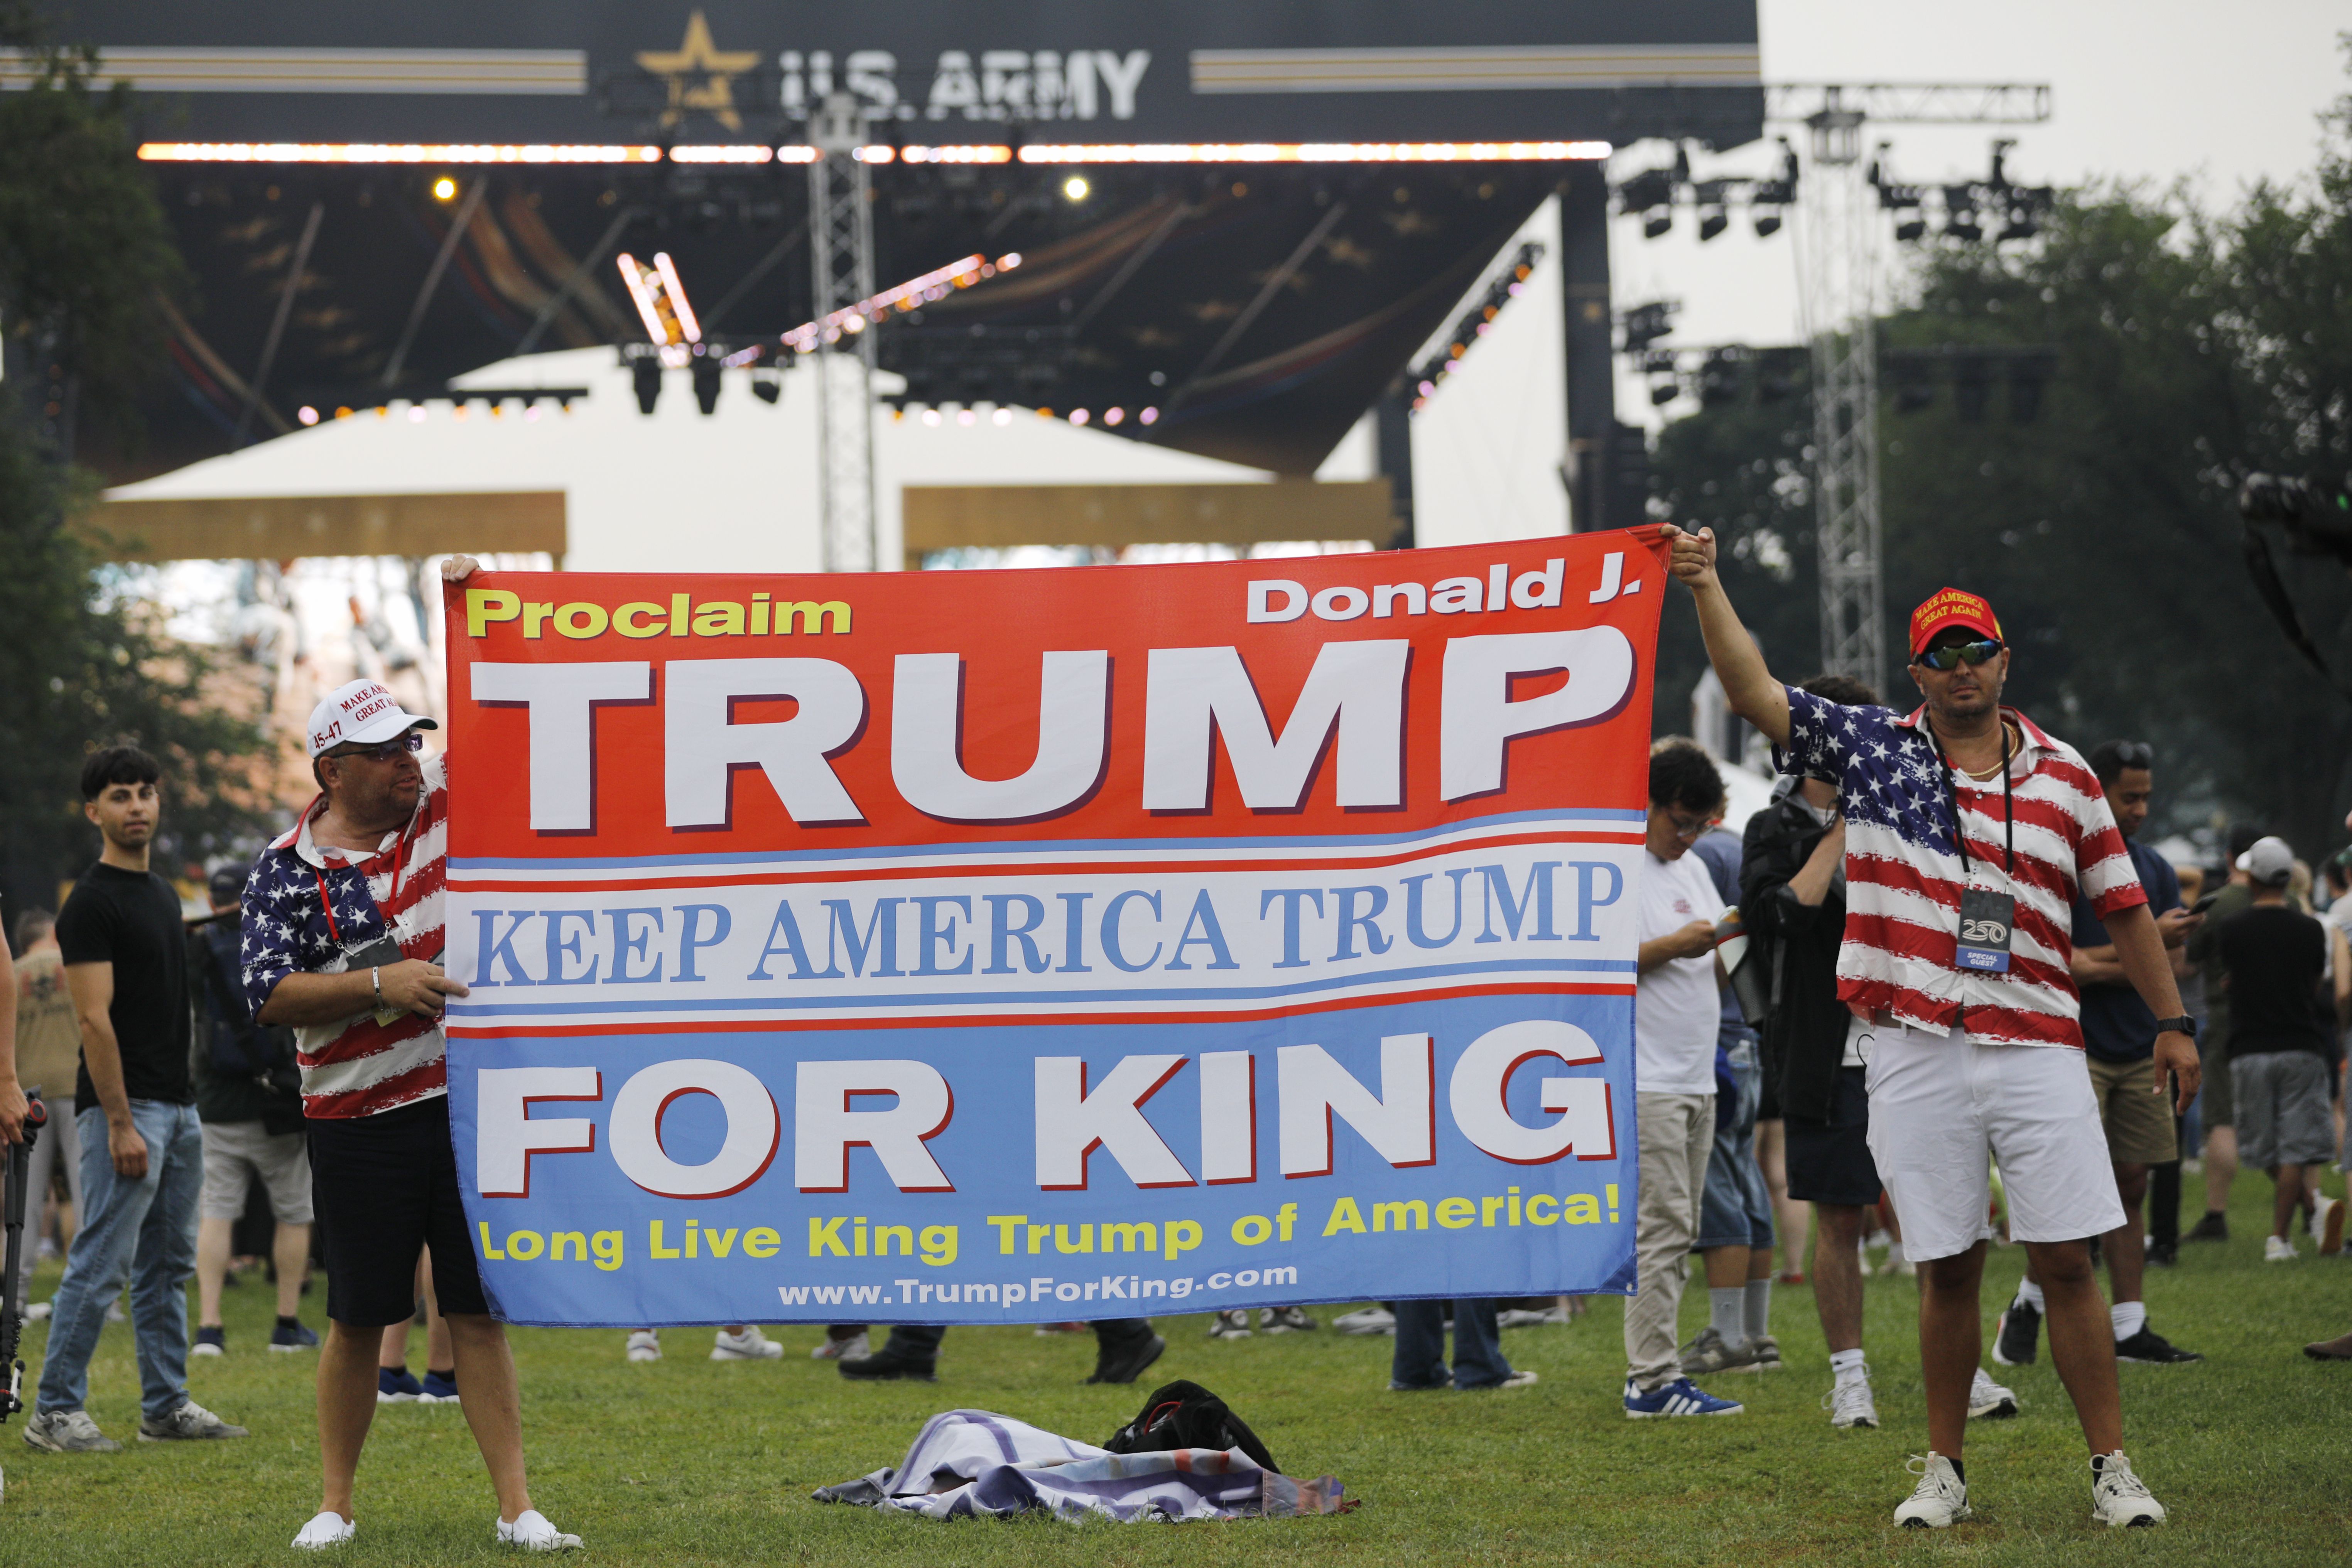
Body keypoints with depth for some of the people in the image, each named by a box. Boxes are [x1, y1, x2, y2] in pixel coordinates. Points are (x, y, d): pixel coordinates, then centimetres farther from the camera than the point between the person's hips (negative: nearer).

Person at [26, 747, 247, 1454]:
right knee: (101, 1264, -8)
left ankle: (167, 1405, 16)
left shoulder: (163, 894, 16)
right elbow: (94, 1018, -18)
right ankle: (54, 1409, -3)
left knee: (167, 1266, 11)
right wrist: (120, 1124, -21)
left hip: (178, 1106, 9)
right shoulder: (92, 904, -13)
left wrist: (184, 1103, 18)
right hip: (127, 1108, -9)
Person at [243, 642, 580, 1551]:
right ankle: (334, 1504, 17)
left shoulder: (443, 801, 6)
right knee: (359, 1321, 5)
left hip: (468, 1104, 2)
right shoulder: (287, 871, -2)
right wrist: (379, 983, -17)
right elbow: (270, 995, -8)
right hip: (358, 1125, -2)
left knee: (478, 1310, 2)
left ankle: (515, 1507, 2)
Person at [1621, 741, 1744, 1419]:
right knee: (1661, 1225, -11)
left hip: (1697, 1079, 9)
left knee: (1677, 1231, 8)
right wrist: (1670, 947, -18)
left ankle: (1648, 1373, 12)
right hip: (1645, 1079, -9)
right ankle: (1654, 1380, -11)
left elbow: (1715, 965, 24)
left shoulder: (1692, 869, 19)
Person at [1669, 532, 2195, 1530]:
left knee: (2066, 1260, -2)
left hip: (2039, 1048, 0)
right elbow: (1754, 693, 1)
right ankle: (1945, 1473, 15)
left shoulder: (2064, 775, 10)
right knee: (1947, 1270, 4)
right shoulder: (1870, 748, 7)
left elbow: (2122, 904, 15)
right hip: (1916, 1057, 0)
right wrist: (1705, 586, -9)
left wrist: (2171, 1020, 13)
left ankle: (2112, 1469, 3)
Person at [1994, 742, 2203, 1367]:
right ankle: (2028, 1305, 5)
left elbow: (2173, 965, 6)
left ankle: (2130, 1329, 6)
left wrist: (2097, 966, -10)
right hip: (2074, 1048, -6)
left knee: (2130, 1189, 4)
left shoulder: (2154, 869, 12)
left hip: (2140, 1052, 6)